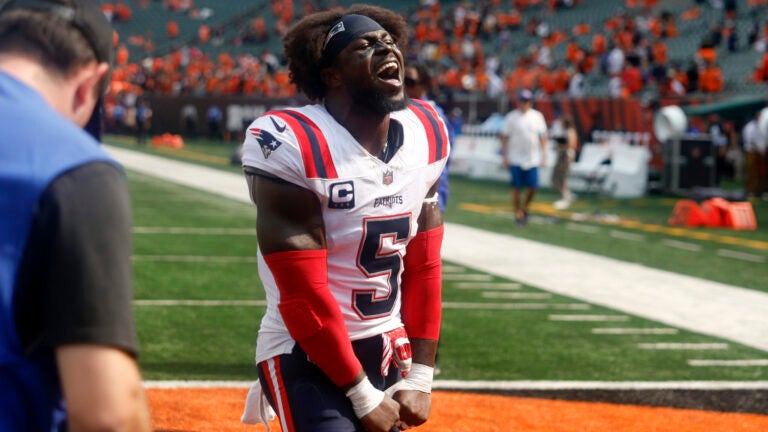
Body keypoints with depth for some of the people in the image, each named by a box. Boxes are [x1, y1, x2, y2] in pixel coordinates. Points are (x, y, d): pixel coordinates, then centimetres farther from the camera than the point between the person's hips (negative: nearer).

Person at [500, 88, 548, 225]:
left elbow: (542, 137, 10)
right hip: (515, 159, -2)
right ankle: (518, 213, 11)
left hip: (532, 159, 2)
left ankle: (524, 208, 21)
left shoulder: (537, 116, 5)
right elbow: (504, 137, 1)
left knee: (533, 187, -3)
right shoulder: (511, 117, -1)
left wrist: (544, 156, 5)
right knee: (516, 187, -1)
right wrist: (504, 156, -4)